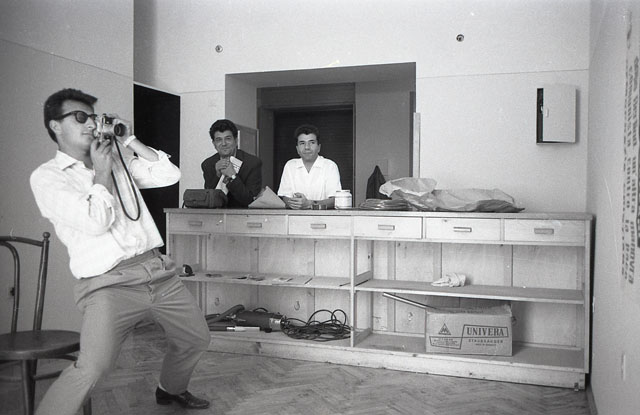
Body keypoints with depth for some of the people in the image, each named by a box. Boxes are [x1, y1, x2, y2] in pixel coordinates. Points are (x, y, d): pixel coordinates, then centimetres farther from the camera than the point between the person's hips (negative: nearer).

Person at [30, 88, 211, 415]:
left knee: (196, 339, 19)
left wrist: (129, 141, 5)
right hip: (109, 283, -6)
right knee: (91, 369, -26)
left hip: (158, 271, 6)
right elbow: (95, 221, -15)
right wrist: (101, 172, -4)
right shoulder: (46, 176, -1)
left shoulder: (117, 160, 16)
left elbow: (169, 175, 7)